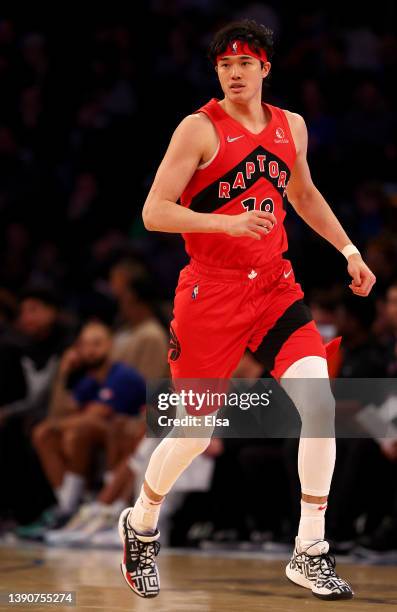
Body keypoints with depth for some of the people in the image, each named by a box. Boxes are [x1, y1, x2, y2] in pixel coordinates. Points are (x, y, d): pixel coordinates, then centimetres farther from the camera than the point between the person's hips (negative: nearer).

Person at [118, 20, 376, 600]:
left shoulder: (291, 127, 8)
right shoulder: (200, 129, -9)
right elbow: (154, 213, -14)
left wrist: (349, 252, 20)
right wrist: (227, 223, -26)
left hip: (273, 286, 4)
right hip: (210, 292, -4)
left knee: (320, 404, -14)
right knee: (194, 431, 3)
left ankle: (310, 553, -5)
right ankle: (140, 526, 32)